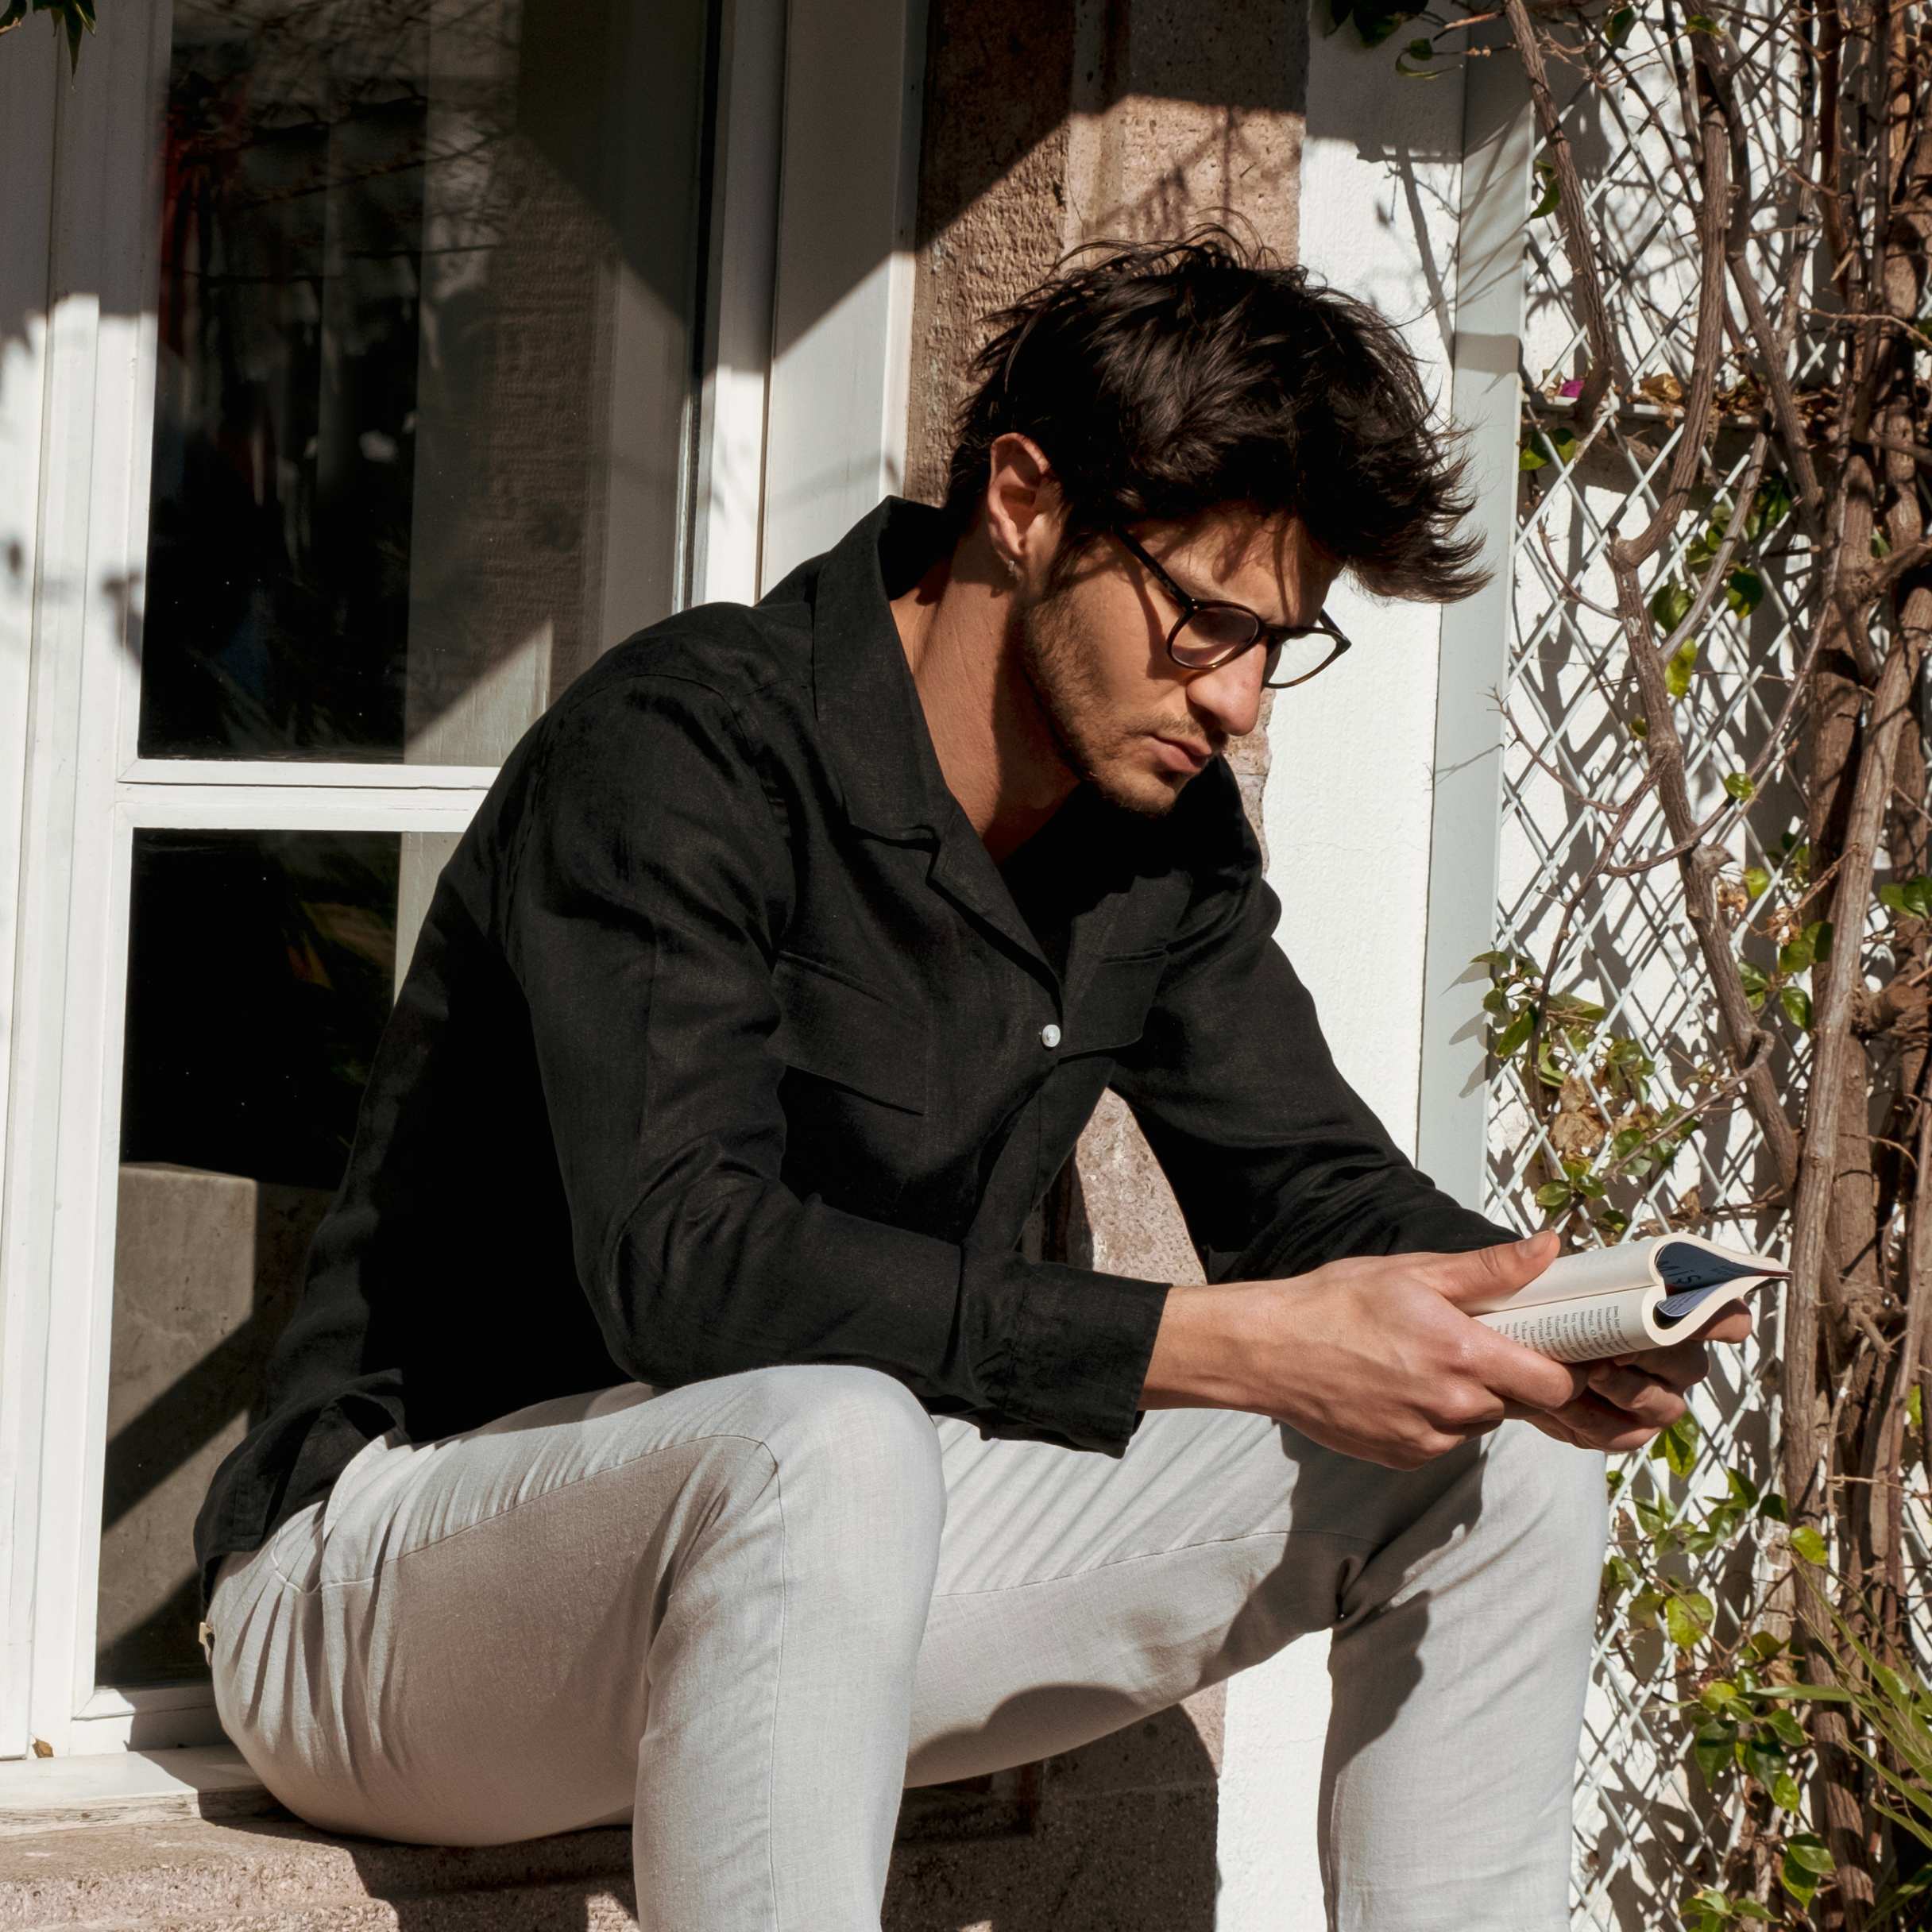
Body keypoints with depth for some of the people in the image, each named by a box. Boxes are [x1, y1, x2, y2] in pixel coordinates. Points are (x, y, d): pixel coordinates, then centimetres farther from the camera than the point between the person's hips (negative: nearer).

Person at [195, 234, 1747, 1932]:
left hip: (820, 1544, 8)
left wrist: (1532, 1324, -15)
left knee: (1493, 1467, -2)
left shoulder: (1161, 822, 3)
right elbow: (687, 1265, -33)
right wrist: (1225, 1346, -37)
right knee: (836, 1440, -42)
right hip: (384, 1574, -8)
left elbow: (1310, 1181, 9)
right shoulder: (683, 749, -22)